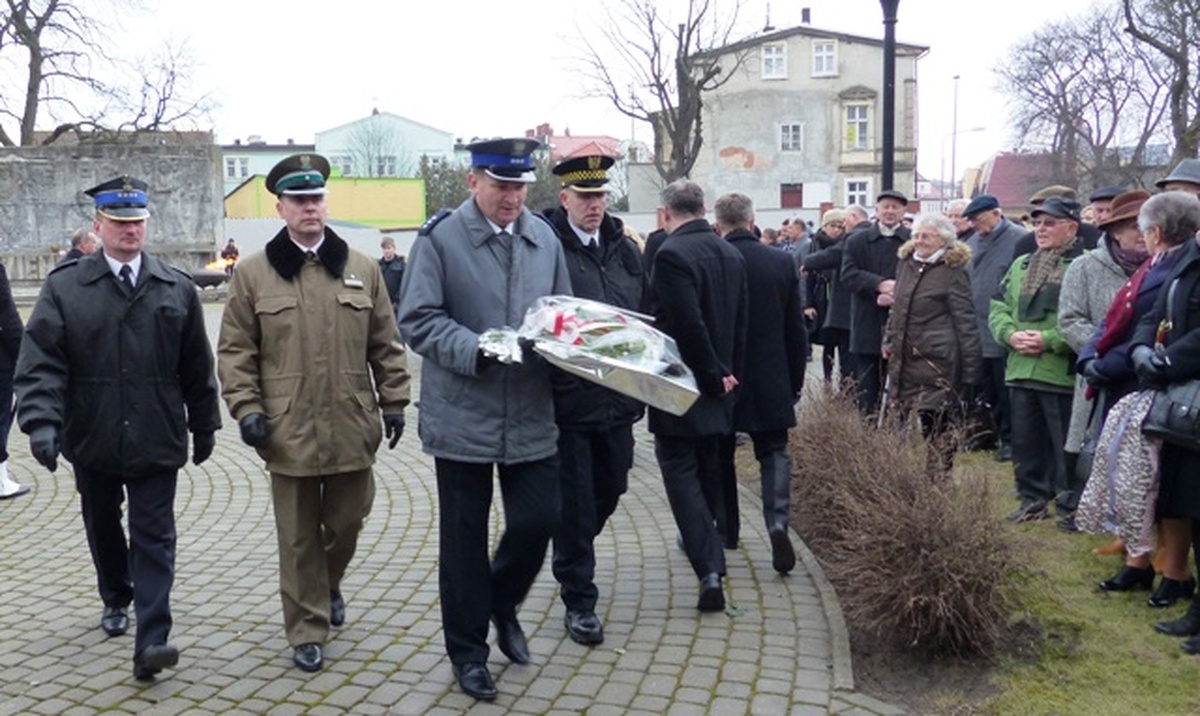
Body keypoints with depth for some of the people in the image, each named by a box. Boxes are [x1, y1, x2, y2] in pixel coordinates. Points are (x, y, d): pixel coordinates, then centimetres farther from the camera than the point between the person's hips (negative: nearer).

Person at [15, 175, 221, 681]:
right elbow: (41, 361, -9)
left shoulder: (177, 288, 1)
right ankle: (116, 601, 43)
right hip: (92, 440, 1)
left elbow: (197, 367, 5)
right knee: (103, 529, 19)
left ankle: (150, 642, -4)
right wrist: (41, 422, -21)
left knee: (154, 538, -3)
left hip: (156, 440, -1)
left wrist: (204, 426, 8)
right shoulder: (64, 287, -3)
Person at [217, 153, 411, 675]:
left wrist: (393, 402, 6)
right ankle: (307, 630, 22)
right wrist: (247, 409, -8)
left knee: (347, 525, 15)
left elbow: (385, 345, 9)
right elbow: (235, 352, 1)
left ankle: (330, 585, 45)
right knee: (299, 539, 8)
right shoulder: (252, 273, 1)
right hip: (288, 432, -2)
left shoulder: (362, 268, 6)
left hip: (352, 429, 2)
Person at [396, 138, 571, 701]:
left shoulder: (544, 238, 7)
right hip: (464, 415, -4)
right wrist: (476, 351, -23)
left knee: (538, 520, 6)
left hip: (531, 414, 4)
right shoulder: (439, 238, -7)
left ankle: (502, 603, 37)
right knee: (464, 538, 8)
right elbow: (417, 319, -11)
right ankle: (468, 651, 26)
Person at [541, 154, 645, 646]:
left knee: (610, 490, 18)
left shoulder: (625, 249, 9)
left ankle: (572, 561, 45)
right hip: (567, 399, -6)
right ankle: (578, 601, 19)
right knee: (575, 502, 4)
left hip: (618, 400, 6)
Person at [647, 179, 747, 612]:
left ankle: (709, 568, -9)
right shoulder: (731, 254, 6)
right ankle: (704, 540, 39)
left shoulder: (671, 255, -18)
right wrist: (729, 373, 11)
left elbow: (687, 324, -23)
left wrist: (715, 376, -12)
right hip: (717, 383, 8)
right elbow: (741, 321, 8)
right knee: (707, 466, 21)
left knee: (680, 470, -2)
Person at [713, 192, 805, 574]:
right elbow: (796, 329, 2)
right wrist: (795, 380, 12)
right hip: (771, 381, 1)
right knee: (774, 453, 9)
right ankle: (778, 522, -11)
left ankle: (725, 529, 26)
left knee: (720, 455, 15)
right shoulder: (782, 263, -3)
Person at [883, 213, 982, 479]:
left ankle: (939, 478, 5)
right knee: (908, 419, 9)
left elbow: (965, 321, -8)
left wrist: (970, 367, -10)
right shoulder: (905, 264, 12)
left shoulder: (953, 272, -7)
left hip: (936, 359, -6)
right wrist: (889, 340, 14)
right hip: (905, 358, 6)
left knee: (938, 424, -3)